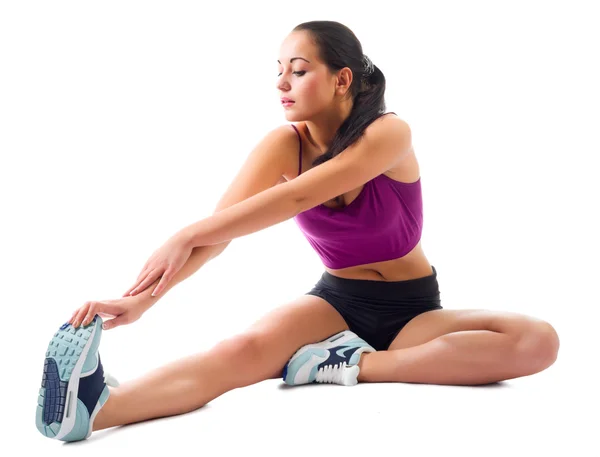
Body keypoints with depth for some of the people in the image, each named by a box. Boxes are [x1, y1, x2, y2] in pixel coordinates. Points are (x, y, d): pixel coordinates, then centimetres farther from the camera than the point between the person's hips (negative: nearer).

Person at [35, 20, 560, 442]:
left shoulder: (389, 135, -18)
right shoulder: (284, 146, -8)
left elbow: (297, 198, -30)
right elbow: (219, 229, -19)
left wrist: (185, 237, -33)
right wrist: (140, 299, -34)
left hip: (413, 309, 0)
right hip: (336, 300, 1)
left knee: (538, 340, -28)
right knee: (250, 347, -33)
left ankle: (356, 365, -33)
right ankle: (98, 405, -54)